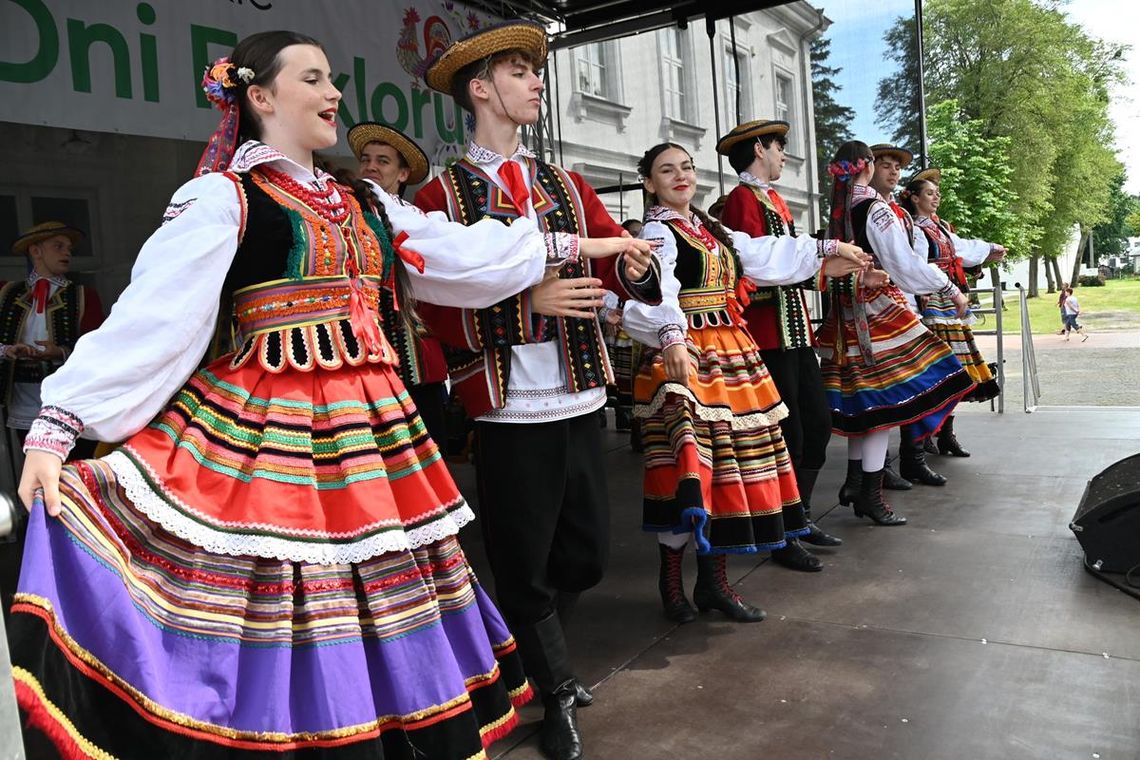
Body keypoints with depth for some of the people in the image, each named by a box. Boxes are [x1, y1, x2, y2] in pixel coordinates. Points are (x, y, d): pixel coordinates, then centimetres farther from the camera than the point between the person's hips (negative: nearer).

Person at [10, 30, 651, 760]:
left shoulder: (363, 205, 15)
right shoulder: (220, 199, -5)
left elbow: (467, 253, 18)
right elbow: (148, 316, -11)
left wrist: (573, 246, 20)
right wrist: (55, 426, -16)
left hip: (368, 426, 7)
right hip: (265, 432, -6)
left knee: (385, 613, 13)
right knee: (280, 620, 0)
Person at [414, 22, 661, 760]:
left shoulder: (568, 186, 14)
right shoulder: (442, 195, -2)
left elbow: (616, 262, 2)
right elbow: (442, 313, -9)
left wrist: (633, 264, -21)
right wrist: (529, 300, -20)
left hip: (581, 395, 5)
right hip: (508, 404, -5)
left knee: (588, 553, 15)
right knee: (524, 562, 6)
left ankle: (533, 655, 43)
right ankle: (556, 693, 31)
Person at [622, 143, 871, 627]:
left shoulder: (711, 229, 19)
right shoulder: (657, 232, -7)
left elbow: (766, 255, 27)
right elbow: (657, 291, -26)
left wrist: (825, 251, 31)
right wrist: (672, 338, -45)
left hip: (731, 357, 8)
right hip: (686, 359, -8)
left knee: (728, 462, 8)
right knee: (691, 465, -8)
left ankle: (713, 581, 19)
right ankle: (671, 578, 9)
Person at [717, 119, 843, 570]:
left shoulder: (776, 199, 19)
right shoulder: (743, 199, -10)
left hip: (796, 329, 9)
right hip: (767, 334, -9)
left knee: (818, 423, 13)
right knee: (788, 436, -4)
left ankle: (800, 518, 28)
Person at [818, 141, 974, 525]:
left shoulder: (838, 209, 10)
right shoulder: (875, 208, -12)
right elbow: (907, 264, -14)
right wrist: (951, 290, -4)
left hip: (848, 313, 8)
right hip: (878, 309, -8)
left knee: (862, 398, 15)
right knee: (885, 397, -3)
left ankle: (854, 482, 22)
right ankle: (871, 494, 1)